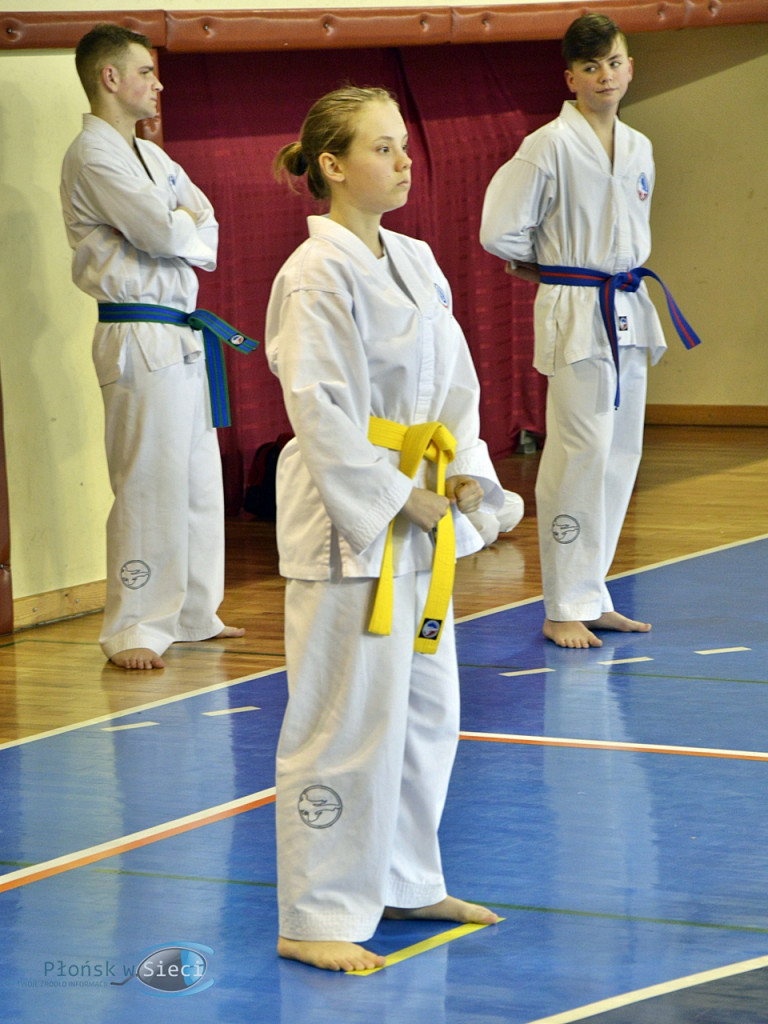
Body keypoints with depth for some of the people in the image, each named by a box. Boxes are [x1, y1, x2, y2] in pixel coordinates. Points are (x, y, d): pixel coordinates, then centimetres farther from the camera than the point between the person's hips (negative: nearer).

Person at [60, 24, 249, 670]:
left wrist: (180, 230, -8)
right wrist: (188, 227, 1)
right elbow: (163, 233, -20)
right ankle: (133, 629, -4)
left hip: (182, 338, 10)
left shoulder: (149, 155, 19)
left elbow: (205, 225, 12)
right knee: (150, 484, -9)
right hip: (140, 338, -10)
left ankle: (192, 614, 23)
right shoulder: (93, 156, -12)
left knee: (199, 479, 14)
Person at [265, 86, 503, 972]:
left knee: (425, 711, 17)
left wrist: (464, 471, 1)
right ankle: (314, 918, 2)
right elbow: (319, 410, -19)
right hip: (348, 523, -9)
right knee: (346, 722, -6)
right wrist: (396, 498, -17)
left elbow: (453, 376, 16)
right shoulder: (316, 275, -15)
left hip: (419, 517, 9)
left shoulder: (415, 262, 11)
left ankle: (404, 882, 31)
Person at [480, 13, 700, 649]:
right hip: (574, 316, -7)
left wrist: (629, 274, 13)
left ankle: (593, 597, 20)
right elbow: (500, 231, -11)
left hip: (628, 311, 7)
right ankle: (564, 609, -4)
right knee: (580, 455, -11)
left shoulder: (639, 149, 11)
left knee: (621, 455, 10)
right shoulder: (550, 147, -11)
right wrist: (547, 267, 4)